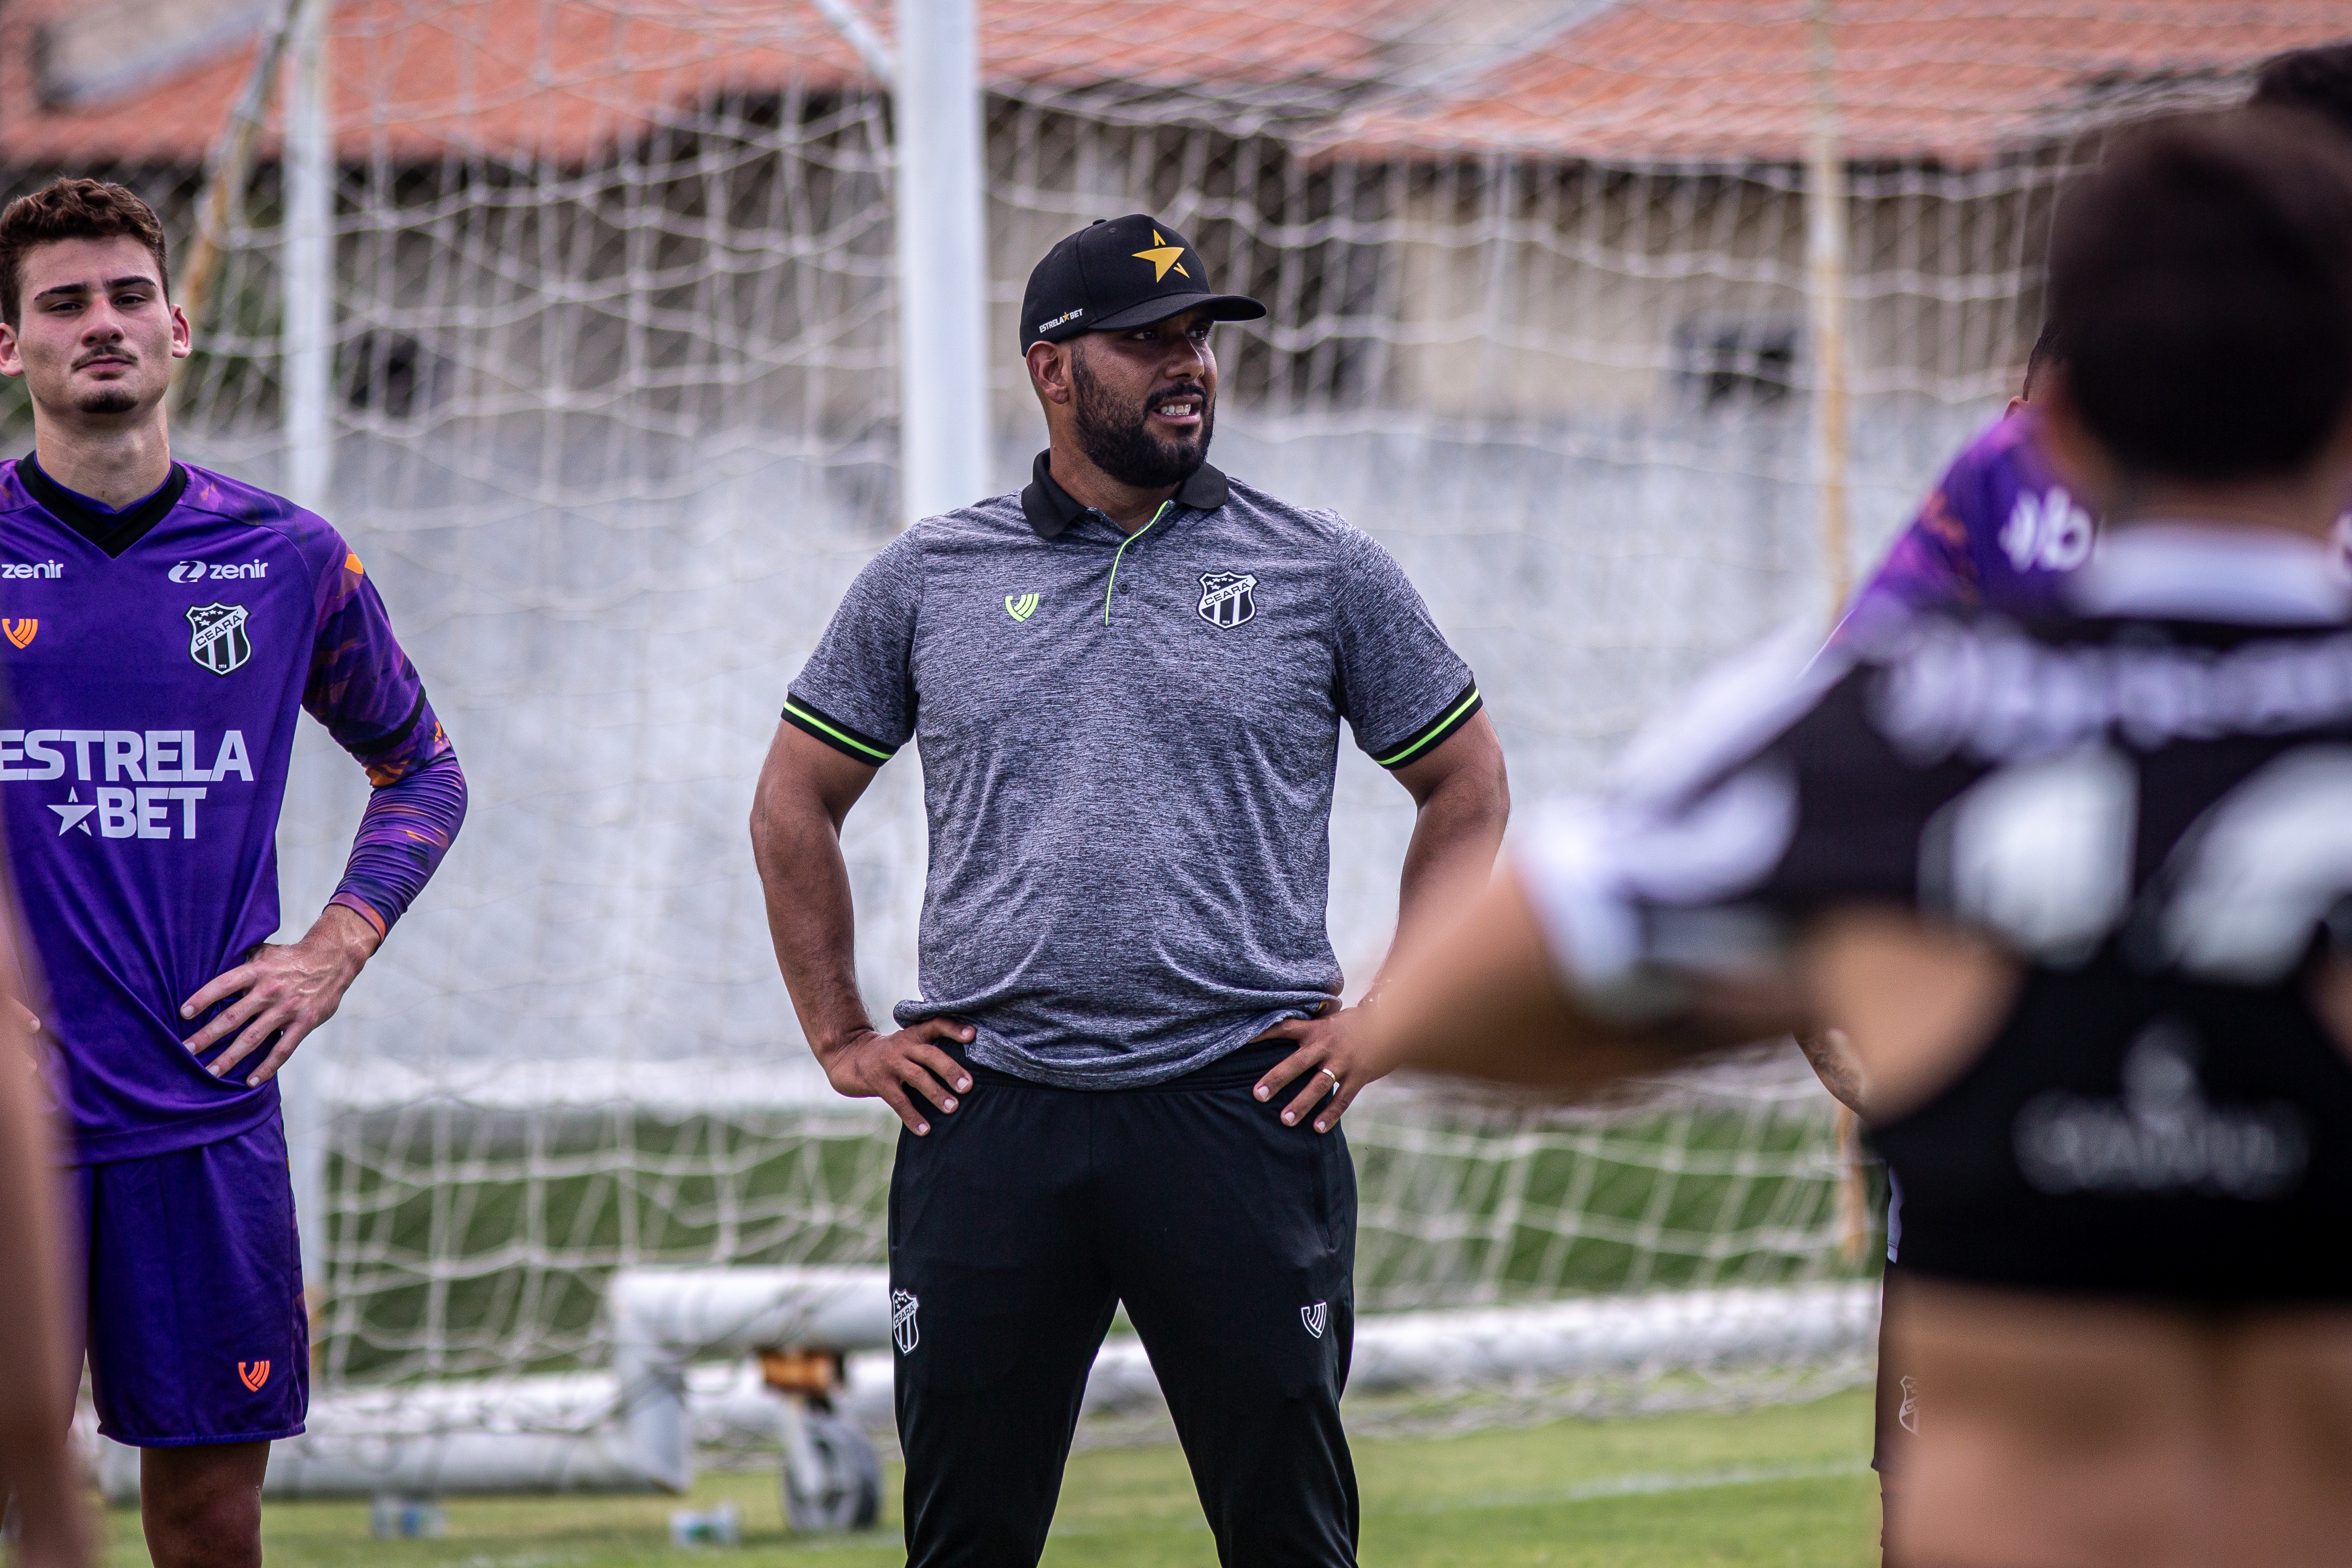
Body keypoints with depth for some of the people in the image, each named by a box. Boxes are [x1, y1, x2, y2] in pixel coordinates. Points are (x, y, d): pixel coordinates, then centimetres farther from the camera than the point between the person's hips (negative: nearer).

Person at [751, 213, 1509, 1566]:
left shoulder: (1326, 574, 6)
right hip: (986, 1120, 1)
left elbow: (1470, 789, 13)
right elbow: (796, 806, 19)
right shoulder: (928, 580, 10)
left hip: (1241, 1110, -1)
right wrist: (841, 1037, 10)